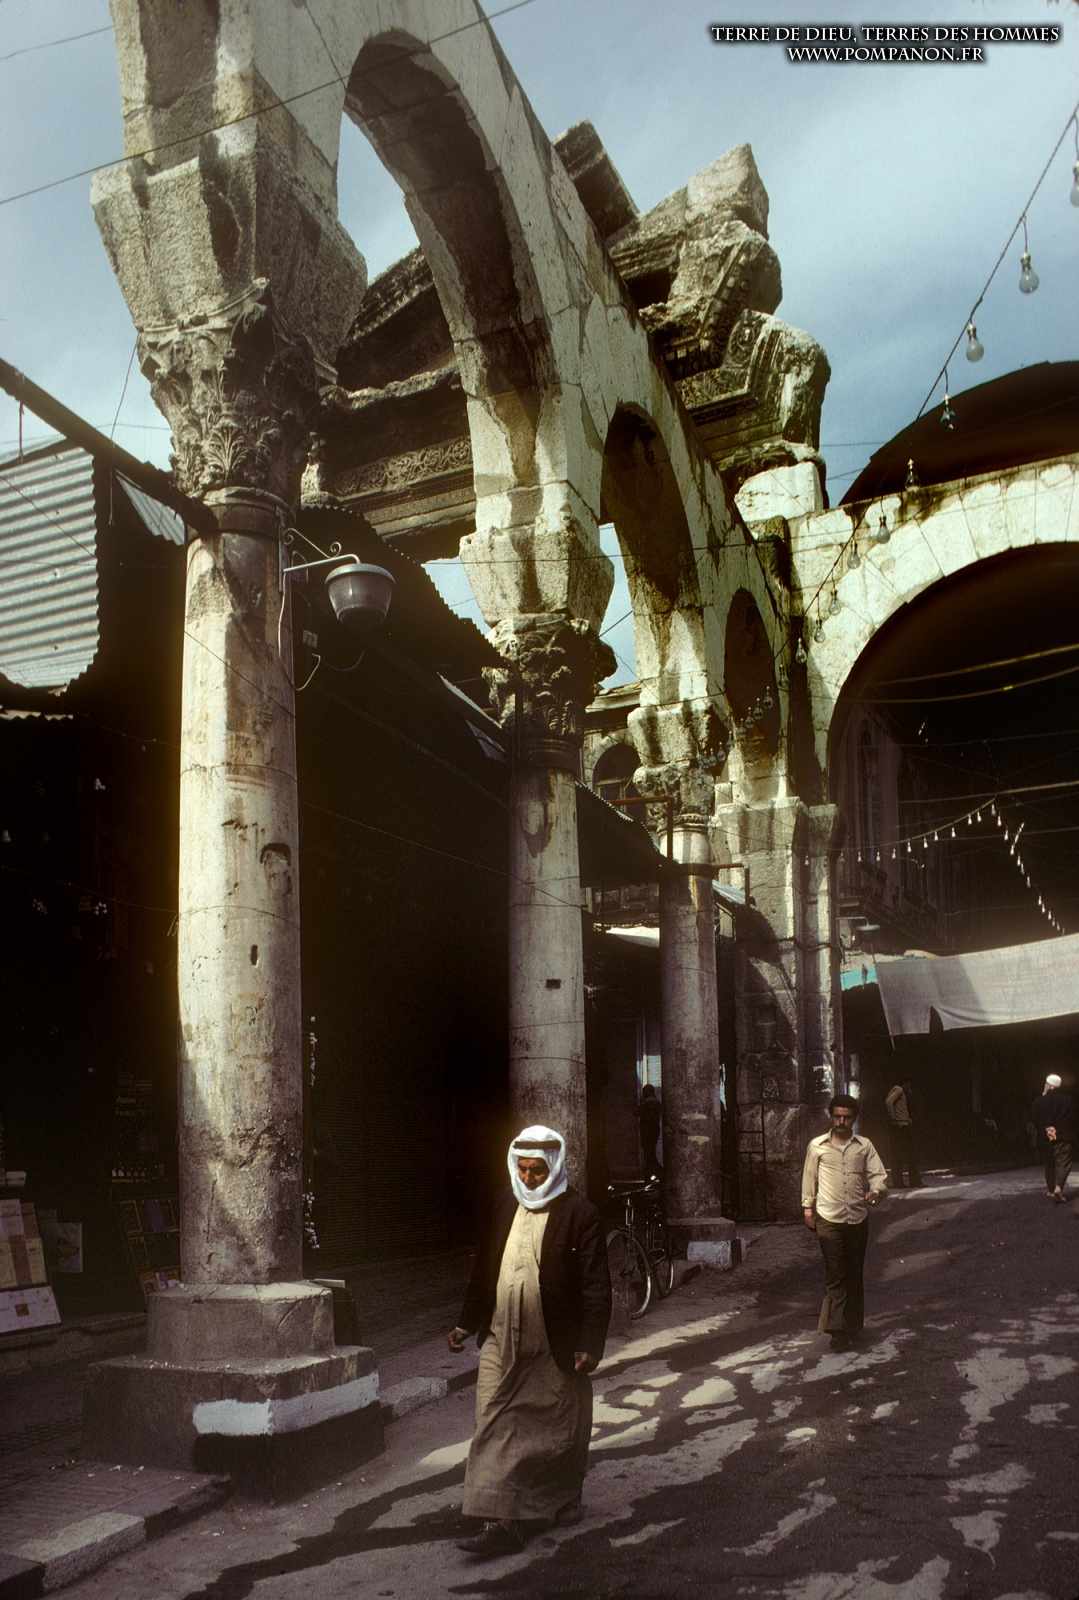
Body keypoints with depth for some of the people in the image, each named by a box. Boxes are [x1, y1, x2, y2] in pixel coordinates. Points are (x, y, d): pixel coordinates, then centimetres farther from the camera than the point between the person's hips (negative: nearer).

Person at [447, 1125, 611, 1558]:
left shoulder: (579, 1213, -10)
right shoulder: (506, 1206, 6)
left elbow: (596, 1285, -12)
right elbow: (484, 1269, 15)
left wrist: (591, 1344, -17)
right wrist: (467, 1323, 16)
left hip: (555, 1348, -4)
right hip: (501, 1343, 4)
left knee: (557, 1431, 11)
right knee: (496, 1428, 0)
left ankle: (560, 1505, 32)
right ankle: (500, 1521, 7)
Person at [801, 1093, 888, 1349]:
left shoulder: (864, 1146, 4)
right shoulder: (817, 1145, 2)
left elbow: (879, 1174, 1)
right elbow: (809, 1177, 9)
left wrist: (875, 1191, -20)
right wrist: (807, 1207, 7)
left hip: (858, 1218, 2)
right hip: (829, 1218, -2)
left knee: (854, 1273, 12)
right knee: (835, 1274, -8)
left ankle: (853, 1325, 25)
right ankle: (838, 1328, -9)